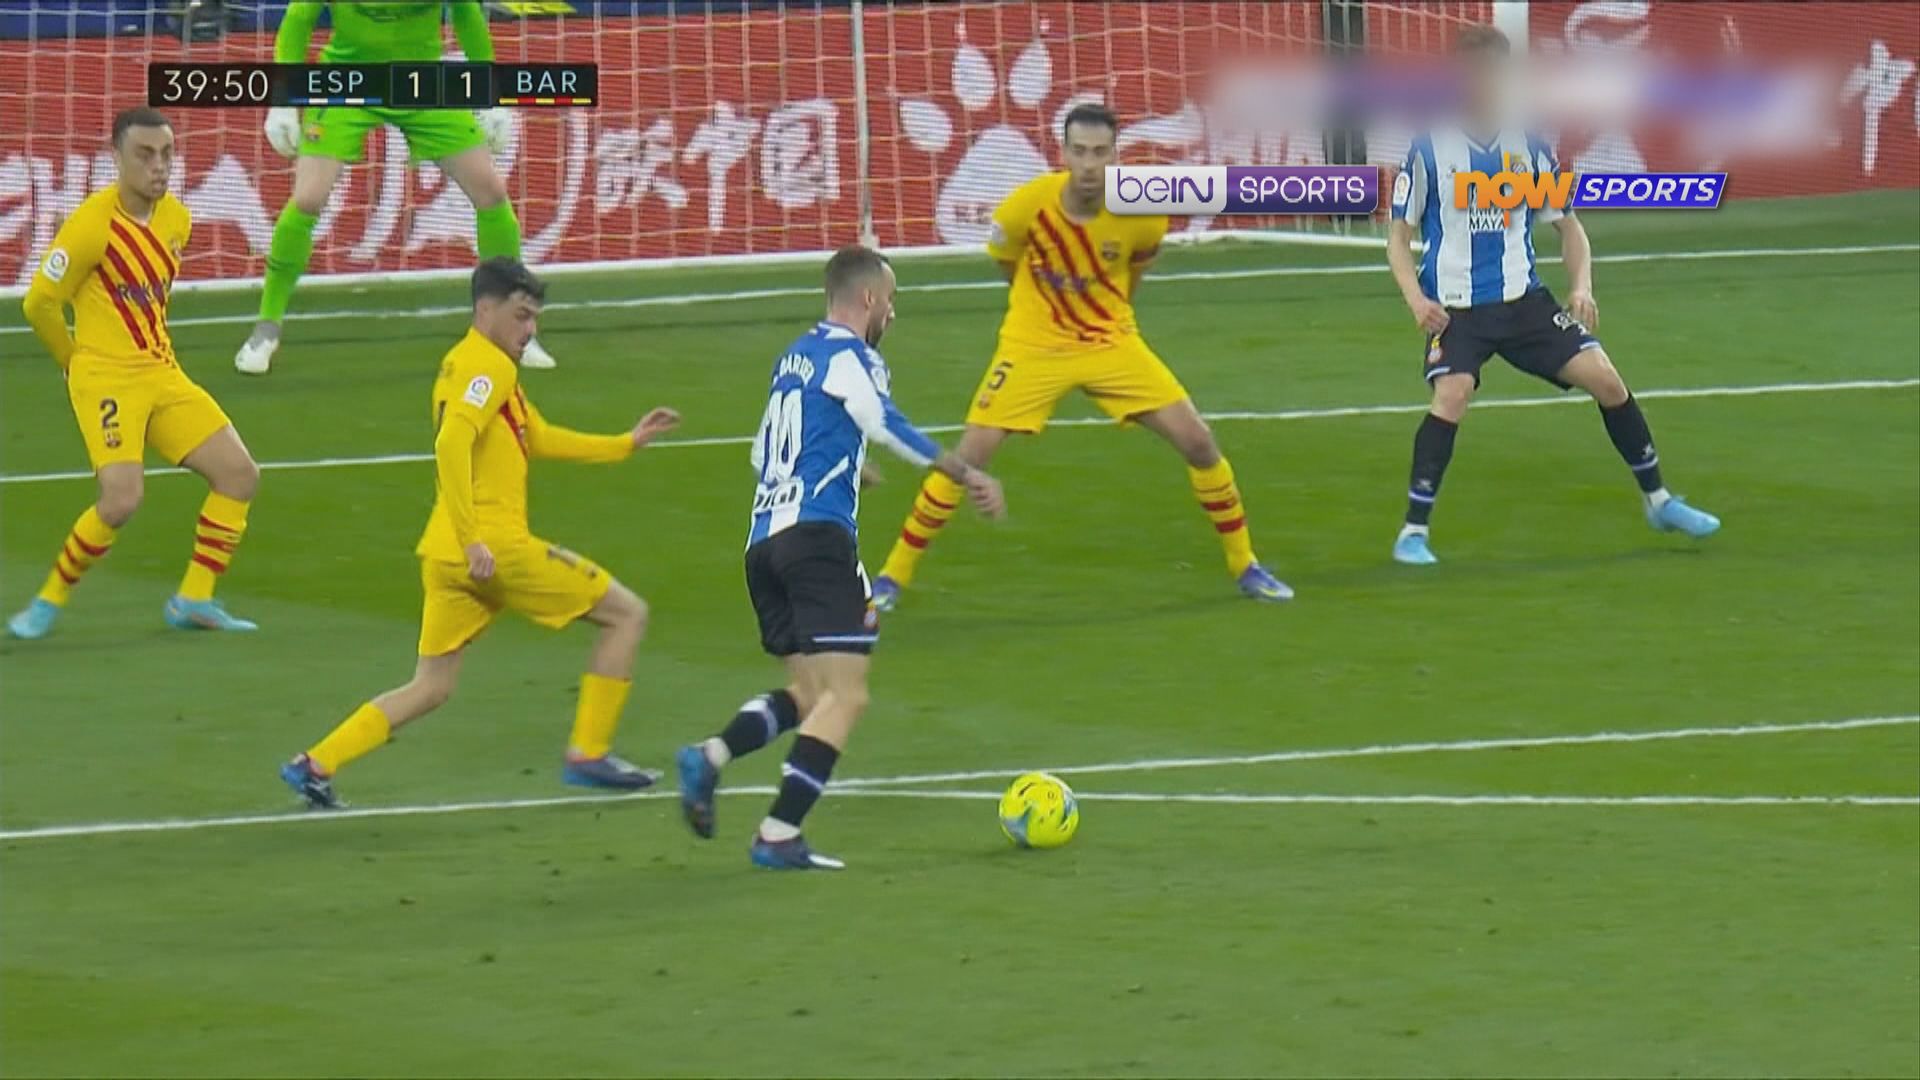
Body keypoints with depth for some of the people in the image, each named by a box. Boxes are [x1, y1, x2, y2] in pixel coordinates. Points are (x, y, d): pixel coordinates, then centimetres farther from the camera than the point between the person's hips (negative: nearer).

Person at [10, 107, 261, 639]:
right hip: (107, 379, -8)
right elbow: (39, 303, -9)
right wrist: (78, 363, 4)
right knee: (122, 499, -22)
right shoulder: (93, 224, -16)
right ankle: (49, 602, -2)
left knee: (239, 474, -1)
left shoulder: (176, 218, 6)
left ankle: (194, 599, 9)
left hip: (163, 376, 8)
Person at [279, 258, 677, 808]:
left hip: (446, 555, 9)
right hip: (495, 547, -9)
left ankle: (315, 764, 1)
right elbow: (452, 443, -25)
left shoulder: (463, 364, 23)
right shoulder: (488, 366, -9)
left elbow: (541, 438, 31)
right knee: (626, 613, 4)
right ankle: (589, 754, 5)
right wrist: (473, 539, -28)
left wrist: (628, 442, 30)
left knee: (430, 689, 12)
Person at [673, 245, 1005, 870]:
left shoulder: (794, 358, 22)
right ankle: (778, 836, -15)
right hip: (818, 534, -9)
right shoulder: (848, 355, -3)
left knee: (810, 693, 15)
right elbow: (884, 424, -21)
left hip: (764, 539, 9)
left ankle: (710, 757, -6)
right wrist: (966, 476, -21)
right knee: (845, 696, -7)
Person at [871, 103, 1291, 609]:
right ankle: (893, 575, 3)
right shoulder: (1026, 207, -23)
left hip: (1112, 343, 2)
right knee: (969, 456, -11)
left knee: (1197, 440, -5)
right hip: (1034, 347, -2)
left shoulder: (1141, 212, -17)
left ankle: (1244, 565, 15)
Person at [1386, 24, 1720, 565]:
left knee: (1605, 379, -4)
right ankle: (1413, 533, -17)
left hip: (1523, 299, 3)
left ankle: (1658, 500, 16)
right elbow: (1399, 236, -1)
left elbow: (1567, 224, 12)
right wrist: (1415, 298, -17)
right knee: (1453, 393, -27)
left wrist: (1581, 285, -5)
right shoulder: (1430, 150, -6)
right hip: (1455, 308, -3)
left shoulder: (1529, 146, 2)